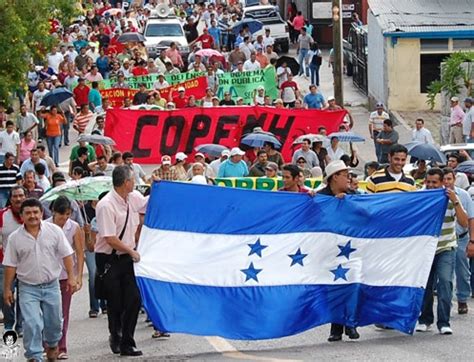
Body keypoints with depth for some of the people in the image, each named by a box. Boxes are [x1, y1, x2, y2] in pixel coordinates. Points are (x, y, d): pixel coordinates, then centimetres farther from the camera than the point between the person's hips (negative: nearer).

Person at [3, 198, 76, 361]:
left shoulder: (54, 231, -4)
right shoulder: (15, 238, -4)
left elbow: (66, 255, 1)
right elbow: (10, 265, 0)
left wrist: (71, 277, -4)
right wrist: (7, 289, 1)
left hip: (51, 285, 1)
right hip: (28, 288, -1)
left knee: (54, 322, 15)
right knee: (32, 324, -13)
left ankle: (52, 344, 44)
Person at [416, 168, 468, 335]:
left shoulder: (450, 199, -4)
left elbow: (464, 223, -15)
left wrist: (455, 202, -23)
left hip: (446, 249, -2)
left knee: (445, 281, -17)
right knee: (425, 284, 6)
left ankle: (443, 323, -15)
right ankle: (425, 320, 25)